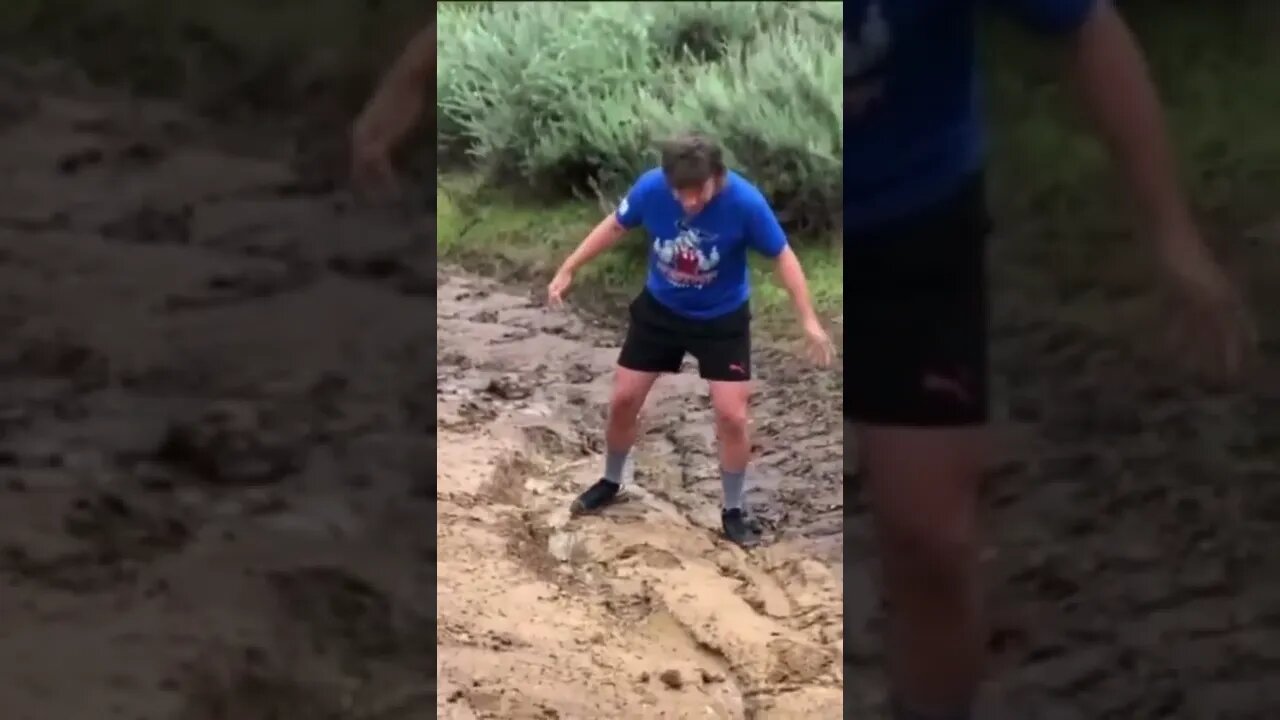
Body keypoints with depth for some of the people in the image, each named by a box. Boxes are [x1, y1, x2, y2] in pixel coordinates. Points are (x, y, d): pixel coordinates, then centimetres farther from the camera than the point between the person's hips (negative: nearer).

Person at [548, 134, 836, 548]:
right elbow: (615, 226, -4)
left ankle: (733, 511, 13)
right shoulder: (651, 187, -24)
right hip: (660, 308, 2)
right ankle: (610, 483, 33)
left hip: (723, 317, -2)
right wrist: (568, 270, 0)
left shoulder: (744, 201, -29)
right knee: (623, 400, 7)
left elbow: (782, 256, -16)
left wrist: (809, 320, -19)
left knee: (731, 415, -6)